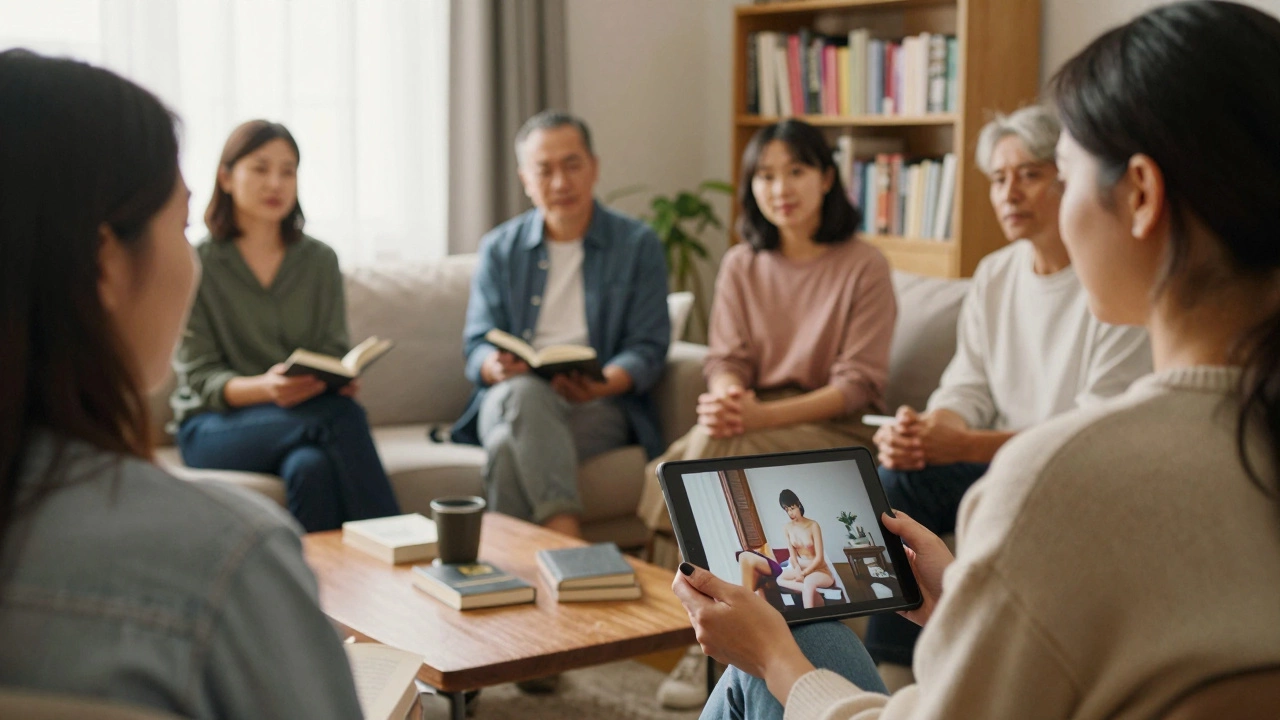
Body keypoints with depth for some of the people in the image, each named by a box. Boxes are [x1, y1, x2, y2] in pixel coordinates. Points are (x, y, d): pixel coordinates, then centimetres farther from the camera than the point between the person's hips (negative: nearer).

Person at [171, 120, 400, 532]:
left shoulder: (320, 261, 12)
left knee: (311, 467, -36)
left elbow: (334, 353, 8)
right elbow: (200, 378, -6)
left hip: (309, 410, 3)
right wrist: (262, 387, -27)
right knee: (342, 417, -33)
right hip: (216, 426, -3)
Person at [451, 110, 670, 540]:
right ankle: (570, 546, -50)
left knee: (513, 446, -35)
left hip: (601, 407, -1)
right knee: (523, 392, -38)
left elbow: (648, 349, 1)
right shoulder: (499, 249, 17)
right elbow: (477, 347, 10)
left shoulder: (638, 245, 11)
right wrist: (498, 366, -17)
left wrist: (602, 384, -22)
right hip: (509, 400, 2)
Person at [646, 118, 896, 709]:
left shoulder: (863, 266, -4)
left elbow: (859, 383, -10)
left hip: (837, 428, -4)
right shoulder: (741, 265, 10)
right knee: (694, 451, -29)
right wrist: (727, 396, -21)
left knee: (719, 452, -31)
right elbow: (726, 359, 6)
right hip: (754, 421, 4)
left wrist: (763, 416, -23)